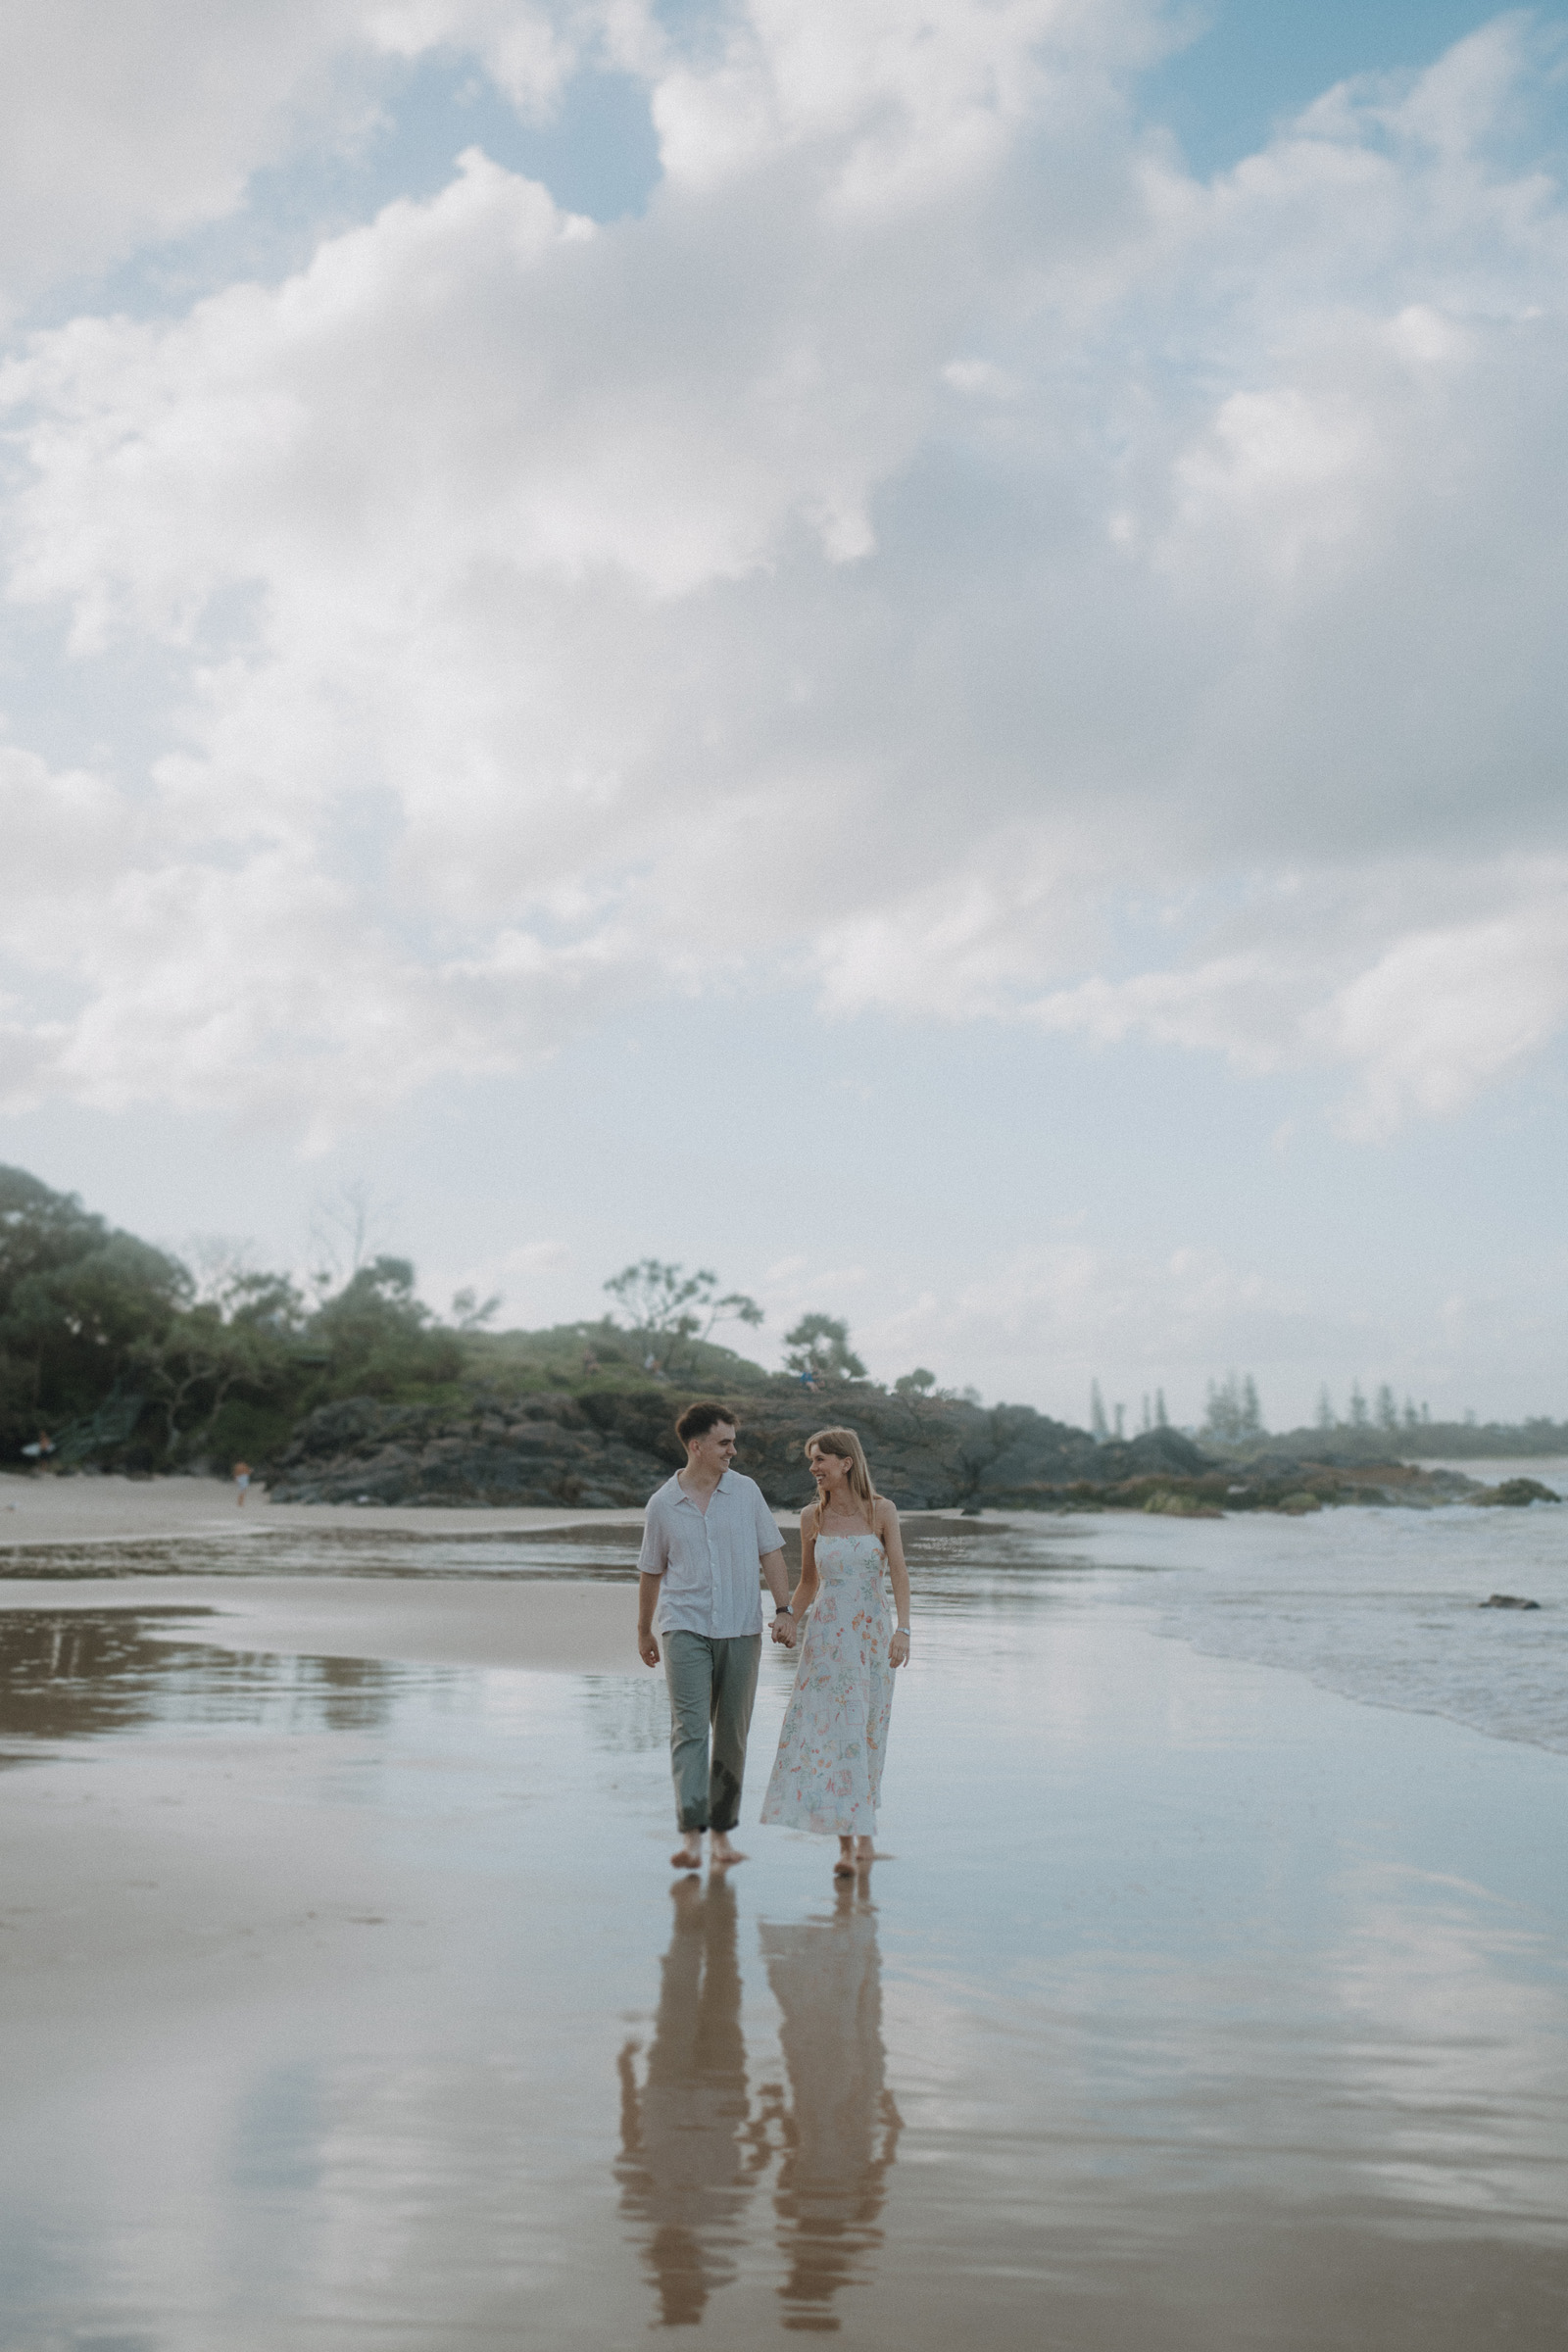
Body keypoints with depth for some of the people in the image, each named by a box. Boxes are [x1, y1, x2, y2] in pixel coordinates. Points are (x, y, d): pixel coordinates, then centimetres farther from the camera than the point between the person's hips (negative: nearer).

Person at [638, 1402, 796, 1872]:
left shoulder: (746, 1491, 4)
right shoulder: (662, 1505, 2)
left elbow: (770, 1552, 6)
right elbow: (651, 1572, 13)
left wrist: (785, 1610, -4)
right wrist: (644, 1631, 20)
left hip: (741, 1629, 2)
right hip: (685, 1627, -2)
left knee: (732, 1733, 6)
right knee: (689, 1727, -14)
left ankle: (721, 1830, 17)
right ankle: (690, 1831, -18)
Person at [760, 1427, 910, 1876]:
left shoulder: (881, 1511, -2)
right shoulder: (812, 1518, 4)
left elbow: (899, 1574, -4)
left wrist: (903, 1629, -13)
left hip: (872, 1633, -1)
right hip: (826, 1634, 1)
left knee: (863, 1734, 5)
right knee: (832, 1731, -8)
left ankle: (854, 1836, 18)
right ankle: (855, 1839, -5)